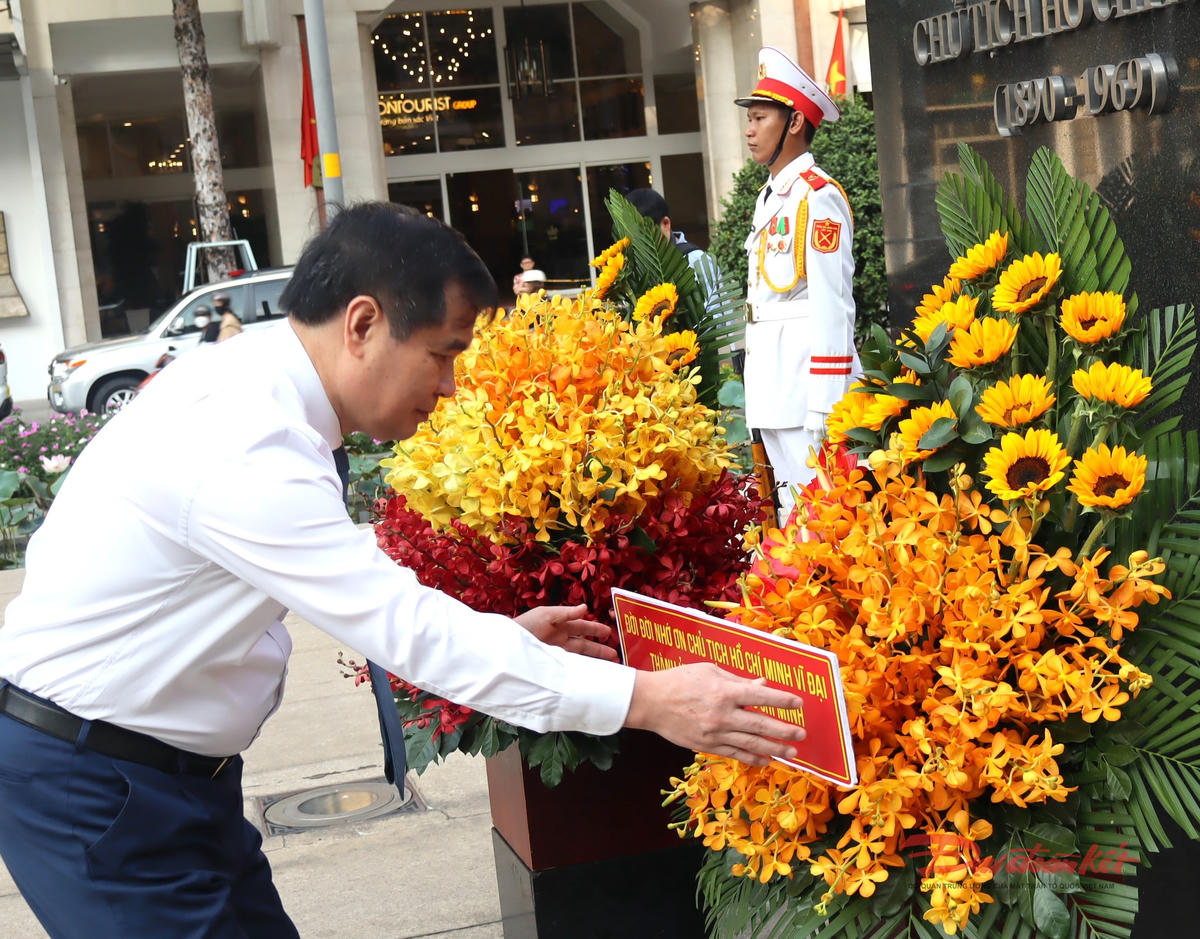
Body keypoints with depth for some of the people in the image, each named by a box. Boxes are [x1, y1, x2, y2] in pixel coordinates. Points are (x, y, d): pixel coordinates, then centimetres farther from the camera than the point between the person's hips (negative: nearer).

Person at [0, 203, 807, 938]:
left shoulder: (258, 387, 2)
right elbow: (409, 629, -29)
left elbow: (363, 595, 11)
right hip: (90, 788, -9)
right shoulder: (242, 451, -28)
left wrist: (506, 633, 4)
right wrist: (645, 700, -29)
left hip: (172, 772, 9)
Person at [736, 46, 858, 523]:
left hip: (806, 378, -9)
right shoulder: (769, 197, 17)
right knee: (788, 512, 13)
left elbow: (832, 307, -17)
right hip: (771, 388, 9)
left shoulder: (817, 197, -11)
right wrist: (759, 394, 18)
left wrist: (820, 411, -21)